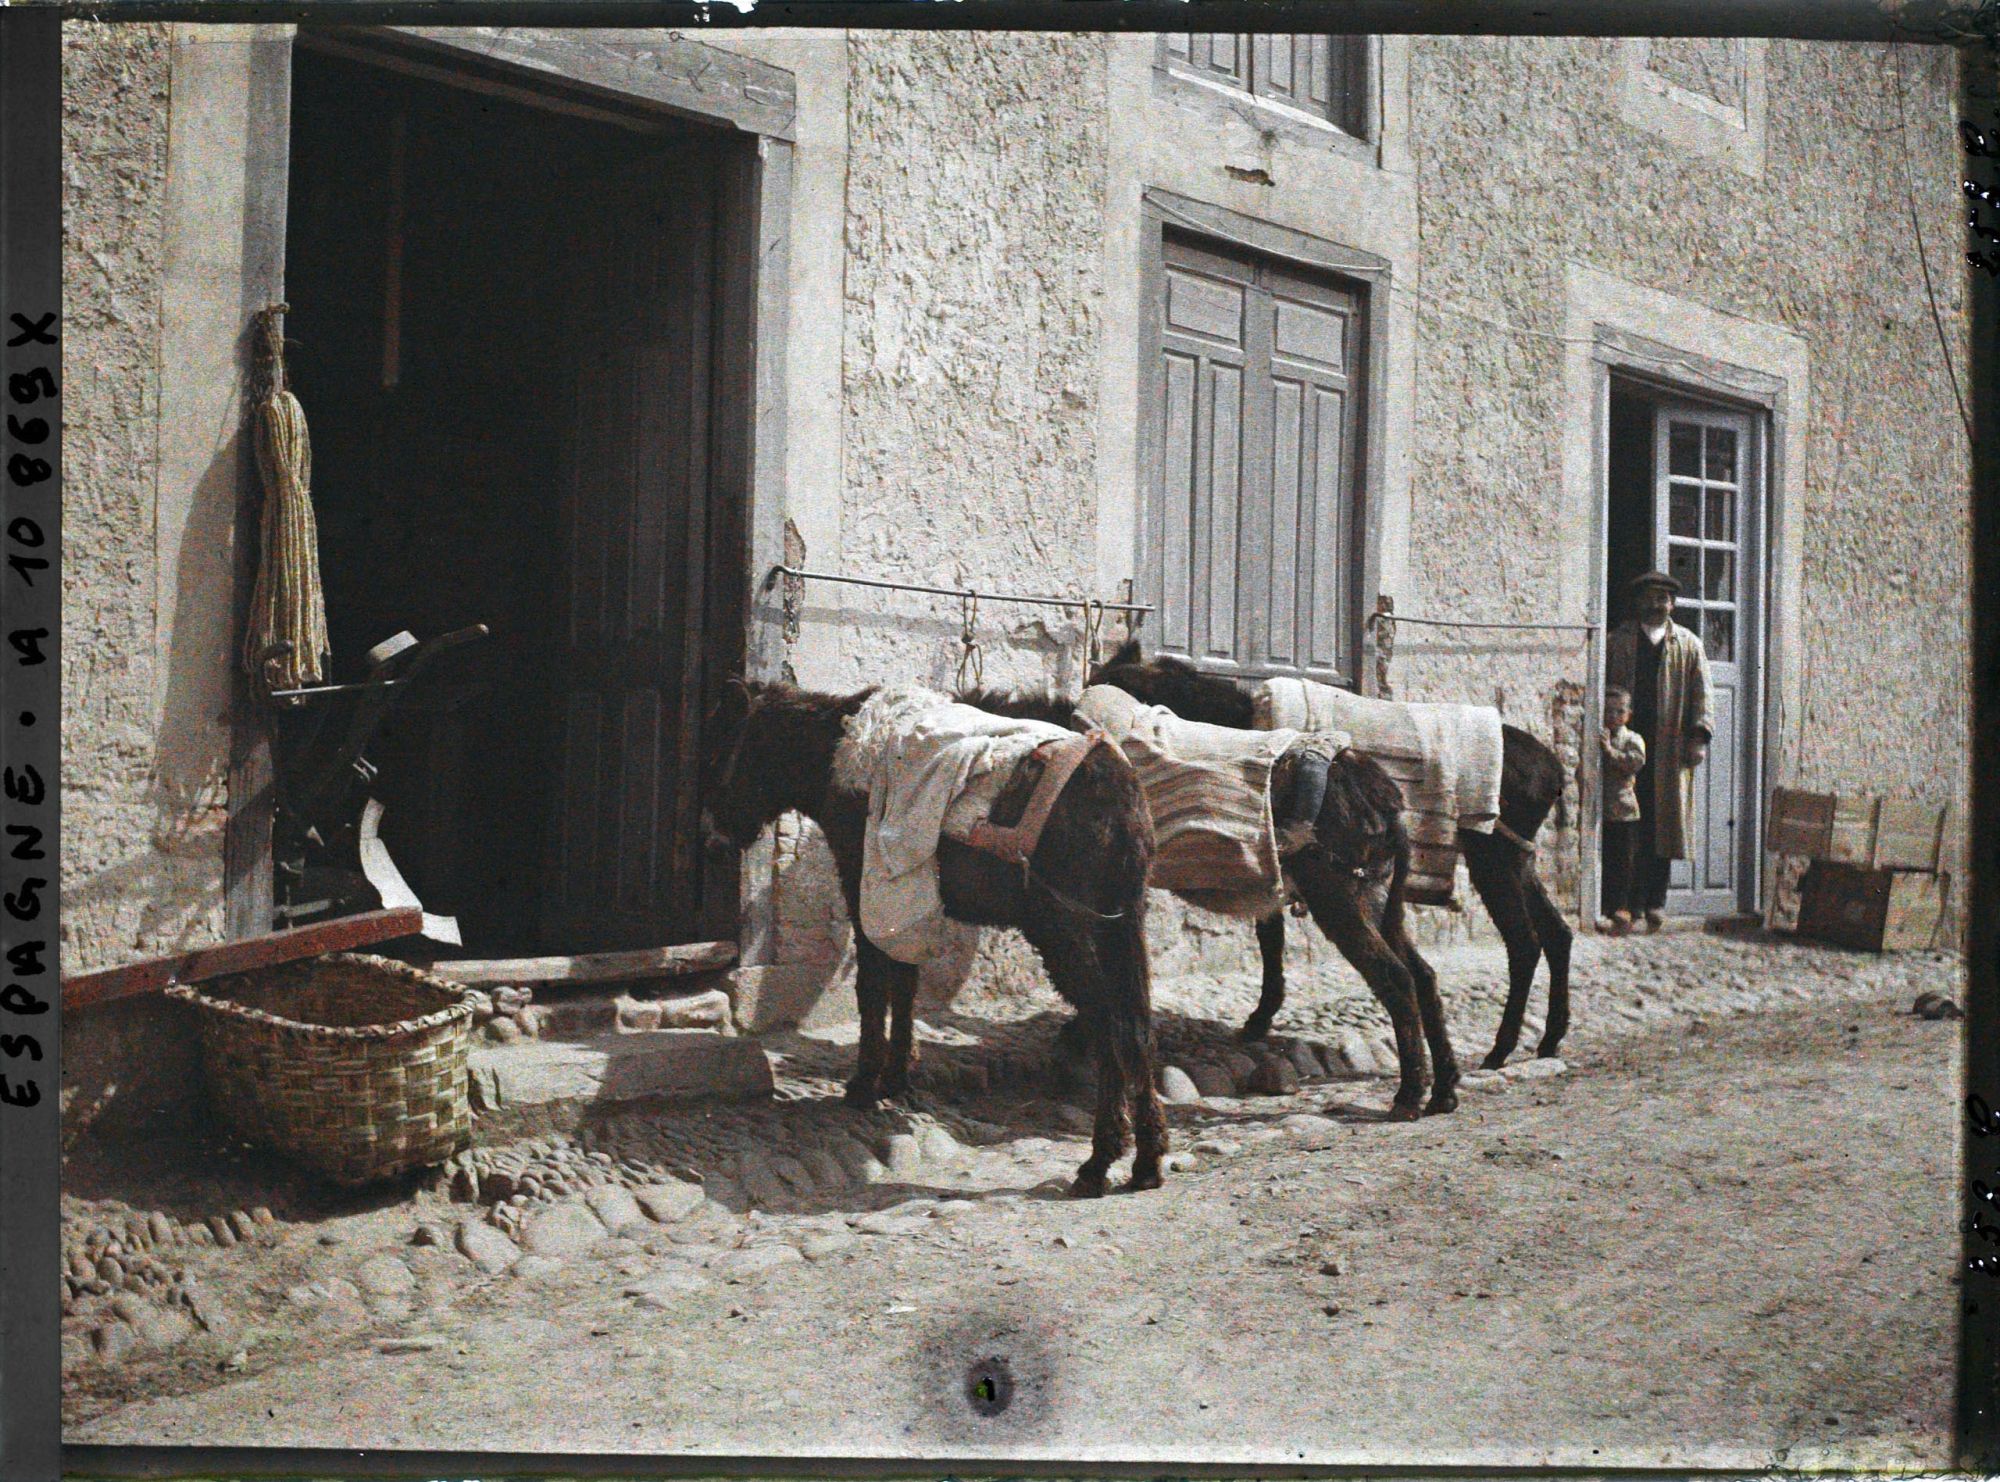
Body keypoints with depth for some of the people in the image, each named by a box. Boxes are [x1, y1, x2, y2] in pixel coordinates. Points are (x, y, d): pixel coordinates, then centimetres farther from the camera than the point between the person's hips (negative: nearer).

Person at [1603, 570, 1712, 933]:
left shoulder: (1688, 645, 14)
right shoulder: (1617, 642, 11)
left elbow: (1700, 695, 10)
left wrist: (1699, 737, -2)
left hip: (1670, 749, 1)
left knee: (1664, 822, 0)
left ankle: (1655, 901, 5)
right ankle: (1628, 901, -1)